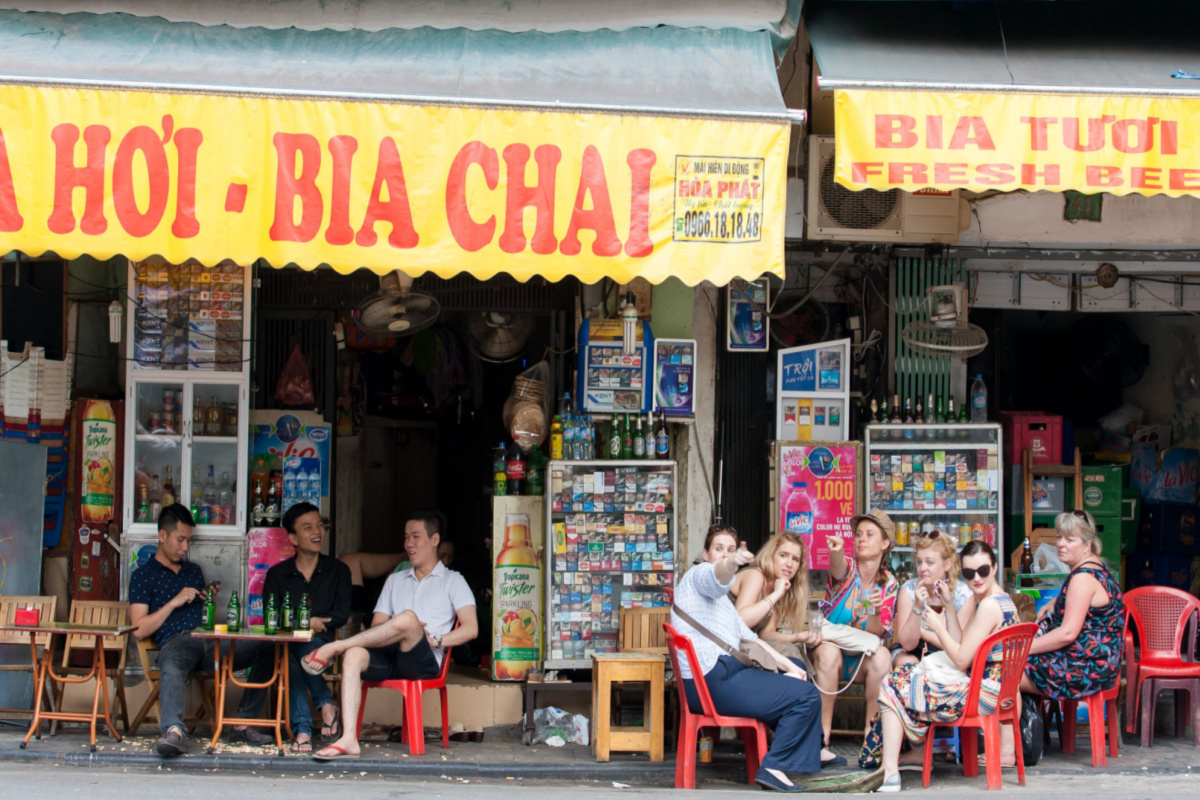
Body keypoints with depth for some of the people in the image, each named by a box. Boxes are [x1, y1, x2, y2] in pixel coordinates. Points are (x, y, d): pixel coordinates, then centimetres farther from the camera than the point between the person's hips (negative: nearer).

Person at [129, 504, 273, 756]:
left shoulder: (194, 570, 30)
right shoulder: (143, 576, 12)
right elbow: (139, 630, 1)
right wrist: (174, 602, -4)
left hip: (209, 640, 5)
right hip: (175, 642, -5)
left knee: (264, 650, -17)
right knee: (172, 668, -41)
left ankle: (242, 725, -16)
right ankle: (174, 732, -63)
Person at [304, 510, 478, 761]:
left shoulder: (452, 582, 15)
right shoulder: (395, 580, 29)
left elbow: (471, 629, 2)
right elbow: (377, 626, 18)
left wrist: (435, 640, -10)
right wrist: (403, 629, -3)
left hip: (424, 660, -4)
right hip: (388, 656, 4)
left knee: (408, 618, -36)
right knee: (354, 655, -31)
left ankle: (332, 648, -25)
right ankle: (348, 739, -41)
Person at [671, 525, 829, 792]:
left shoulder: (720, 597, 30)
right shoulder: (700, 574, -1)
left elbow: (748, 638, 24)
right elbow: (717, 576, -28)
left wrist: (788, 665, 12)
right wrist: (732, 564, -52)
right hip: (713, 678, -11)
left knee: (798, 672, 28)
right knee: (805, 695, -14)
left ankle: (810, 754, 33)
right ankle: (774, 767, -12)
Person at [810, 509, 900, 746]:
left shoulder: (889, 584, 4)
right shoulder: (847, 568, -4)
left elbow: (878, 633, -4)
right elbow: (838, 569, -32)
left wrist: (877, 613, -27)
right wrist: (836, 553, -56)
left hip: (862, 659, 2)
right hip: (830, 642, -2)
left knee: (881, 656, -31)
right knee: (829, 651, -36)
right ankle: (822, 735, -31)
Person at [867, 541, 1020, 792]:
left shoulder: (990, 605, -19)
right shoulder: (997, 600, 13)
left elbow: (962, 660, -19)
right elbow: (963, 647, 13)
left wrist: (938, 627, -8)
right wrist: (949, 607, 12)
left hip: (982, 694, -10)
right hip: (987, 689, 10)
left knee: (894, 687, -2)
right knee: (906, 675, 21)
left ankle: (891, 772, -3)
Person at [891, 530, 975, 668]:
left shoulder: (964, 594, -12)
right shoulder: (909, 589, -11)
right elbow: (908, 644, -17)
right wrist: (917, 607, -30)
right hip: (910, 653, 0)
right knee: (906, 663, -33)